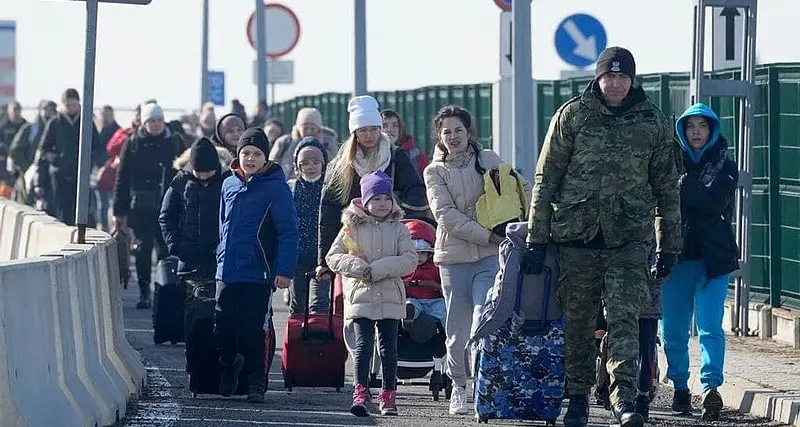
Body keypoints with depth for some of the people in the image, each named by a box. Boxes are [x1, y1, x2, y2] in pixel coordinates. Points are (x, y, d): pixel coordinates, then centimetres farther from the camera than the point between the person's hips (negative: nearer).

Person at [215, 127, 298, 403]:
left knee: (252, 331, -1)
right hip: (227, 273, 5)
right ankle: (230, 364, 32)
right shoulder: (229, 185, 10)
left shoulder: (276, 187, -7)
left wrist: (284, 270, -14)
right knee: (224, 328, 5)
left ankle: (256, 384, 10)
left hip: (258, 276, -5)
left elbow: (289, 232, -9)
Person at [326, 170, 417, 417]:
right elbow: (333, 257, 0)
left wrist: (377, 270, -15)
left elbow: (410, 260, -6)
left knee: (389, 347, 6)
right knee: (363, 345, -9)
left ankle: (388, 395, 15)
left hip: (390, 299, 1)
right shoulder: (352, 228, 3)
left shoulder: (398, 230, 5)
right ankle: (361, 393, -11)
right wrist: (360, 268, -16)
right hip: (361, 296, -1)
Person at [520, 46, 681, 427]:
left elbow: (666, 188, 13)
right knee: (577, 323, 7)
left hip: (629, 240, 0)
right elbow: (546, 179, 3)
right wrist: (536, 239, -1)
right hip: (577, 237, 0)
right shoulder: (572, 116, 2)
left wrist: (669, 246, 12)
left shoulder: (652, 122, 7)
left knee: (624, 319, -11)